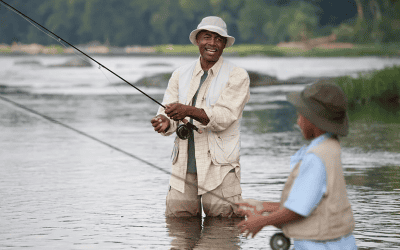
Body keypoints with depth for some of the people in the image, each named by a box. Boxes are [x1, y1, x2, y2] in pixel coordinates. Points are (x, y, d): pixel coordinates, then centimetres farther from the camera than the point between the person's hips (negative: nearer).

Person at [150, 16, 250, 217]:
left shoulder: (237, 76, -2)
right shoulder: (180, 75, 12)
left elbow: (223, 117, -14)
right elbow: (167, 109, 4)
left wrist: (188, 111, -29)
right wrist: (164, 122, -20)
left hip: (219, 168, -3)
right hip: (184, 166, 4)